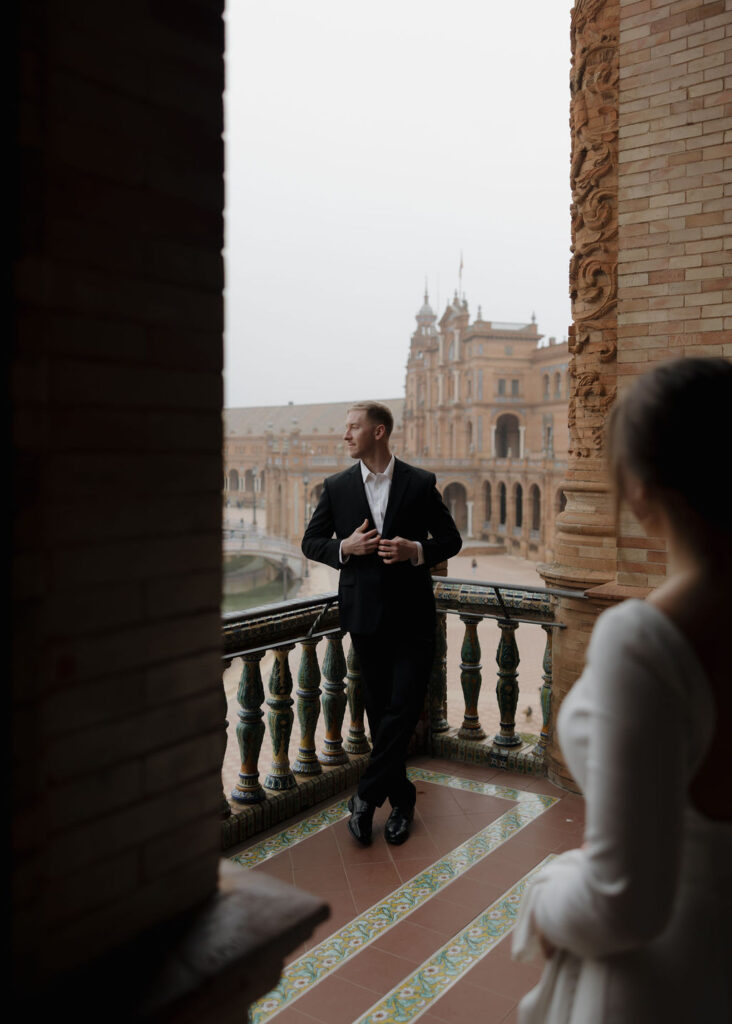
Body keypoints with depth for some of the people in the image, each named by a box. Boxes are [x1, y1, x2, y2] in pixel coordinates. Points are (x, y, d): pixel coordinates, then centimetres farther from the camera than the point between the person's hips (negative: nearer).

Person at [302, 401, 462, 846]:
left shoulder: (421, 483, -1)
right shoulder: (337, 487, 4)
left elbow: (451, 540, 4)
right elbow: (312, 542, 10)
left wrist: (416, 550, -15)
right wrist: (345, 547, -10)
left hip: (412, 614, -2)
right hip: (365, 614, 2)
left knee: (403, 709, -7)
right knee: (380, 711, 10)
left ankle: (367, 797, 7)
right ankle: (400, 800, 25)